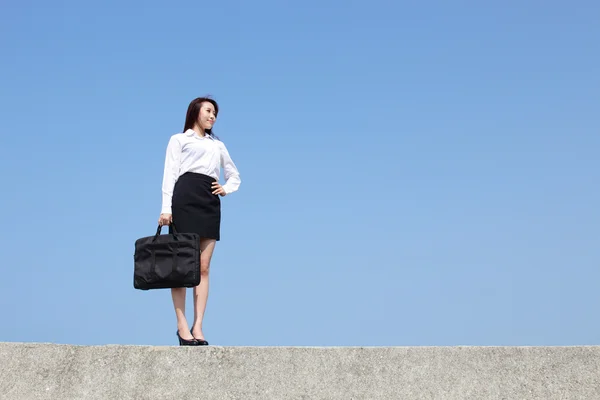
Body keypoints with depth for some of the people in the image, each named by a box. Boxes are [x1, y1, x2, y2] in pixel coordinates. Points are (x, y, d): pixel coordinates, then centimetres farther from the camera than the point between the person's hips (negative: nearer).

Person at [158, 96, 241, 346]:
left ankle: (198, 327, -5)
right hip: (185, 198, -4)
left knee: (203, 268, -3)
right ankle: (182, 326, -10)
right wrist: (166, 208, -9)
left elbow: (234, 176, 32)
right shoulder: (179, 139, 14)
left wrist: (227, 189, 9)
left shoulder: (218, 145, 26)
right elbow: (170, 174, 3)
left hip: (210, 203, 4)